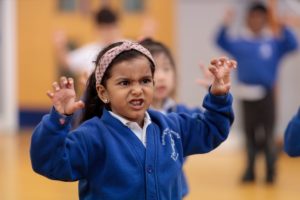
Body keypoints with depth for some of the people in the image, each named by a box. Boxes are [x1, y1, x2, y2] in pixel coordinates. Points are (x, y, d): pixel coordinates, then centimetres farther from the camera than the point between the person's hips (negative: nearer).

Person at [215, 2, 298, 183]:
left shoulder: (274, 43, 1)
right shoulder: (240, 43, 4)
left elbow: (293, 45, -8)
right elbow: (221, 41, -3)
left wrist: (283, 27, -20)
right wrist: (226, 25, -19)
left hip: (267, 94, -2)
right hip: (247, 95, 2)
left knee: (268, 134, 0)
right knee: (250, 133, 10)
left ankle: (271, 172, 10)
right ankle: (250, 170, 18)